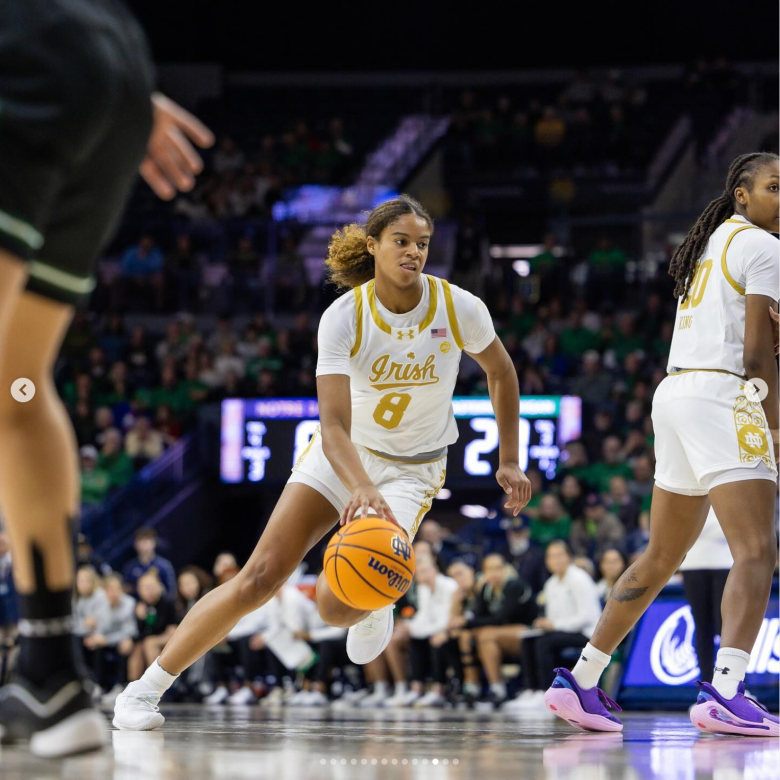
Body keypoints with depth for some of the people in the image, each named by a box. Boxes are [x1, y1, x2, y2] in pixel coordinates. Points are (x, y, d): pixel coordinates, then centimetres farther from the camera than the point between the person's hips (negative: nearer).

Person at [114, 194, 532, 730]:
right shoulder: (343, 317, -21)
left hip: (413, 470, 0)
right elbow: (334, 425, -29)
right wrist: (361, 488, -47)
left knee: (336, 606, -21)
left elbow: (502, 372, 5)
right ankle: (145, 689, 0)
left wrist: (509, 461, 7)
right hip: (342, 455, 0)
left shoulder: (461, 309, -17)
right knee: (259, 579, -11)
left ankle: (372, 610, 19)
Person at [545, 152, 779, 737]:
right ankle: (725, 691, -31)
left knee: (662, 558, 15)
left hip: (676, 392, 9)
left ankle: (580, 681, 16)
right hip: (723, 398, -9)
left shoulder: (711, 243, 23)